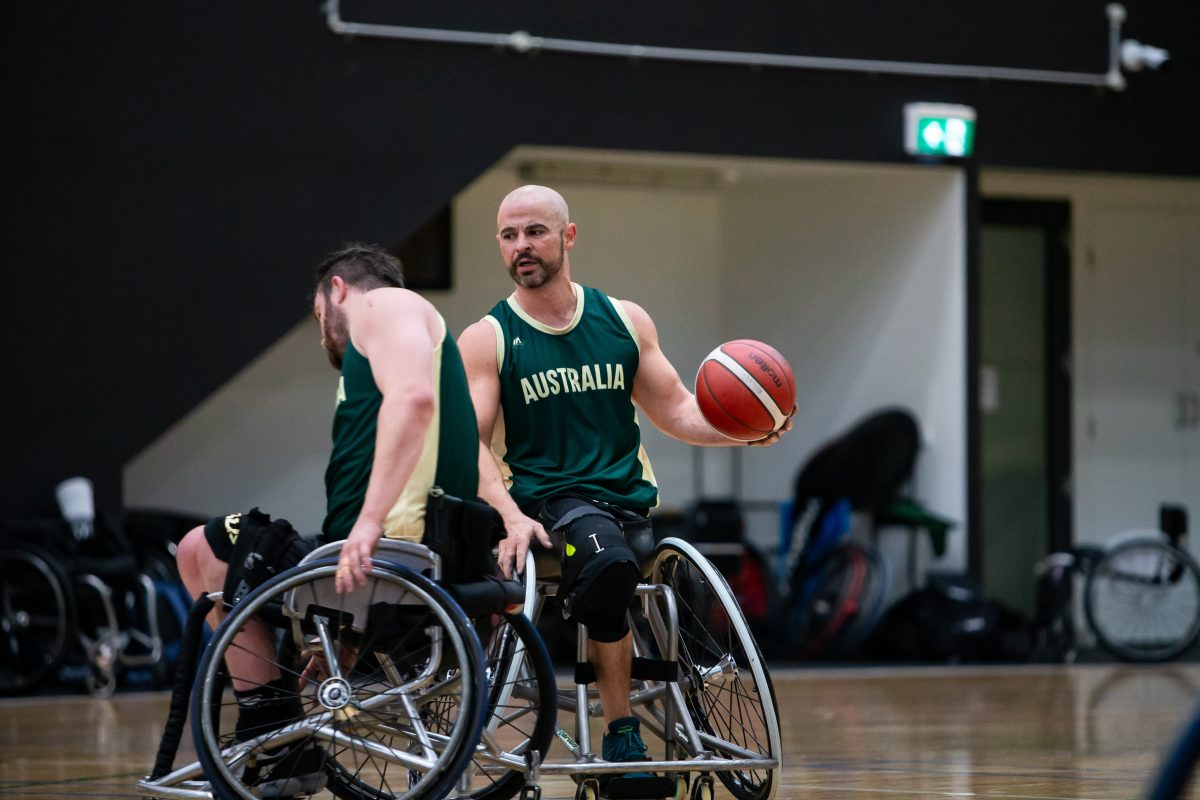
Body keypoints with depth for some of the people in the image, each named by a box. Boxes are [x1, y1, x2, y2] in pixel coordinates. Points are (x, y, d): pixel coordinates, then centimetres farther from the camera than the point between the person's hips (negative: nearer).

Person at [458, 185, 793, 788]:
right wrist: (511, 516, -23)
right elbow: (471, 443, -5)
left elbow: (675, 410, 16)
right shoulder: (486, 340, 4)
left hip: (631, 498, 4)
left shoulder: (624, 320, 14)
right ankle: (621, 733, -25)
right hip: (549, 500, -4)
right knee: (609, 562, -37)